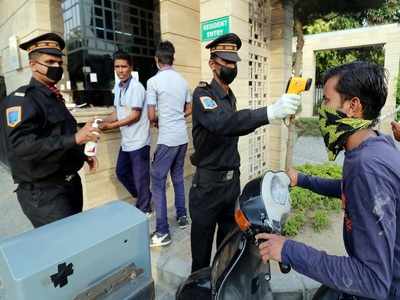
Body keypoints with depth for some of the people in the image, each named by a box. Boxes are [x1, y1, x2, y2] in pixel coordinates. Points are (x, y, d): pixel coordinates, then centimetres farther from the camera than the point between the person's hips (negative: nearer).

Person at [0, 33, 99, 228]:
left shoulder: (55, 98, 14)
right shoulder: (21, 99, -13)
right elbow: (21, 146, -27)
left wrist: (83, 155, 8)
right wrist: (74, 139, -31)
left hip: (70, 184, 9)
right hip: (44, 193, -8)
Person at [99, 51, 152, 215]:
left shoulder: (136, 87, -14)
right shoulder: (117, 86, 11)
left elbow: (135, 116, -18)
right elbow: (118, 112, 15)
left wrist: (112, 126, -16)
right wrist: (103, 121, 0)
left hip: (138, 140, -9)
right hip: (126, 140, 9)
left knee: (140, 177, 3)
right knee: (121, 172, 19)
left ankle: (144, 209, 23)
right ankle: (142, 198, 38)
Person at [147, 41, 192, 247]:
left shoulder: (153, 81, -10)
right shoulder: (183, 80, 9)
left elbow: (151, 116, -9)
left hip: (167, 139, -7)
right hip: (182, 137, 7)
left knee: (158, 182, 0)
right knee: (178, 178, 19)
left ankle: (162, 232, 4)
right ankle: (182, 216, 30)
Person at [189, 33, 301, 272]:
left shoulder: (231, 96, 11)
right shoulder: (203, 94, -15)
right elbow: (221, 124, -37)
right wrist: (270, 112, -46)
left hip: (233, 180, 8)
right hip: (208, 183, -7)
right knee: (202, 246, 9)